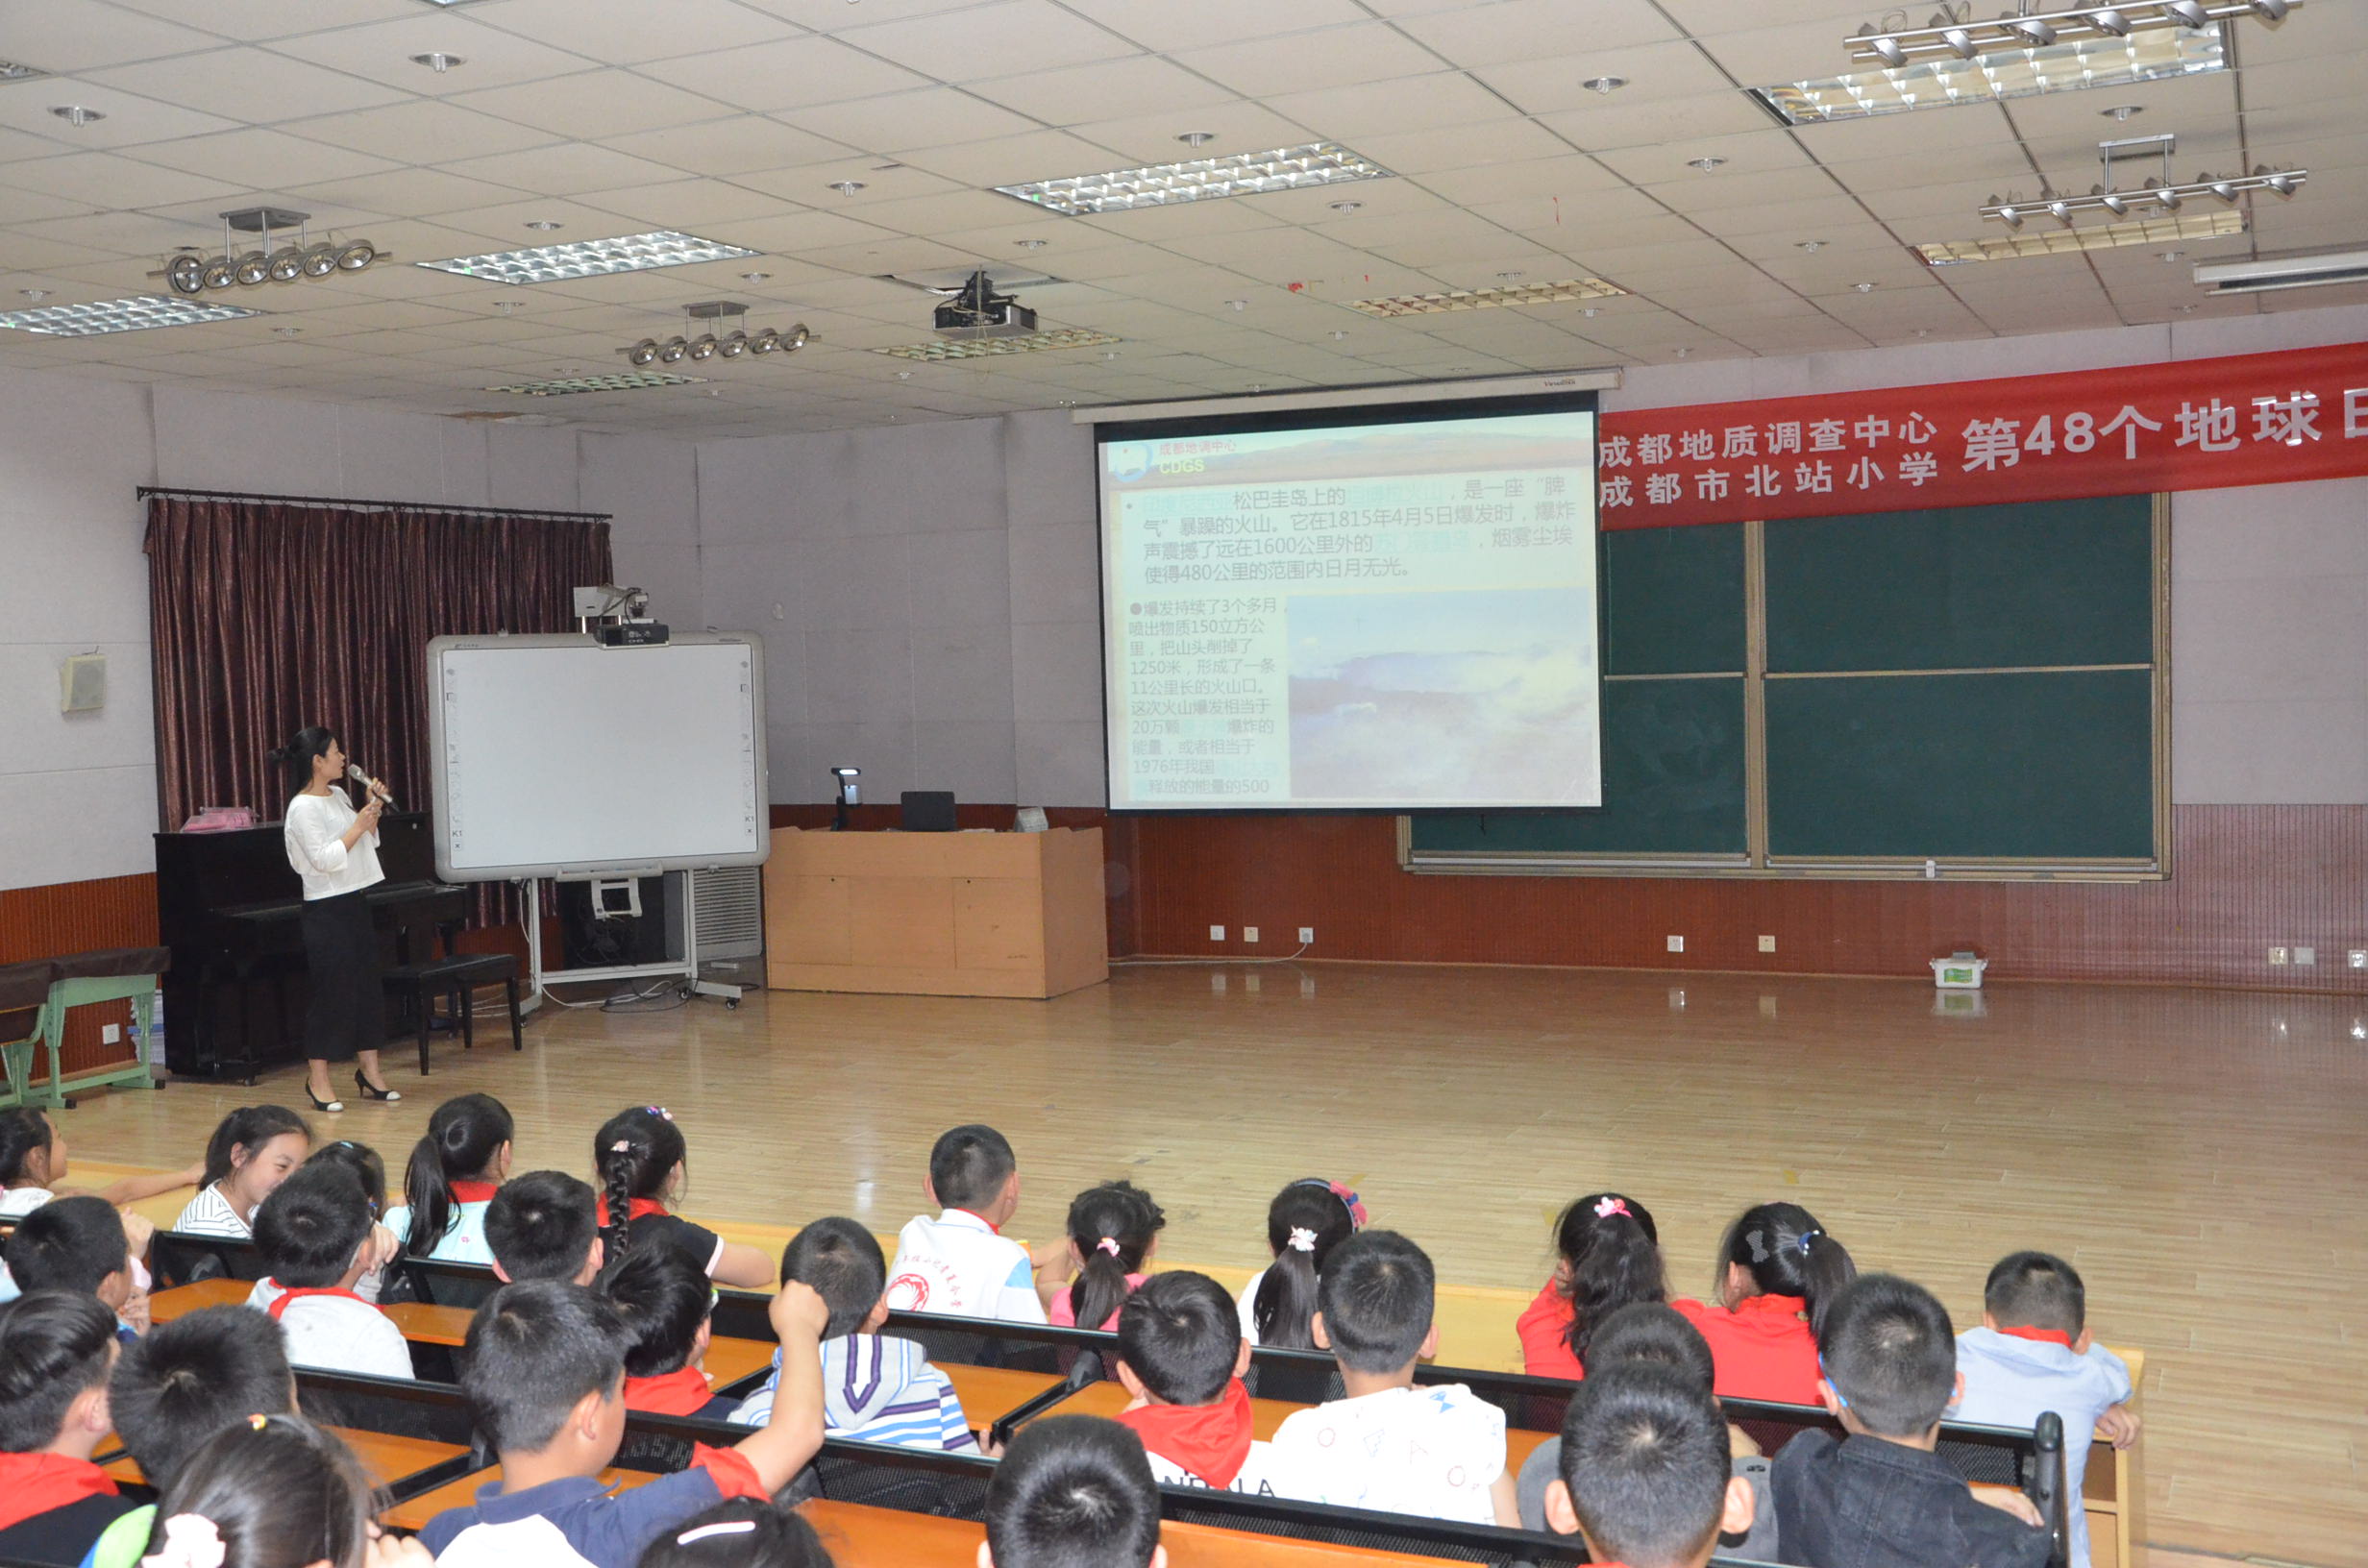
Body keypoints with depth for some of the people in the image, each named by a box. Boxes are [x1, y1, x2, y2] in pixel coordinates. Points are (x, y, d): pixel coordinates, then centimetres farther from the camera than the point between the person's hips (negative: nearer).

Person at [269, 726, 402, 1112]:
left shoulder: (338, 796, 11)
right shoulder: (303, 808, -15)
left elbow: (366, 844, 20)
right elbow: (324, 859, -22)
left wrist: (373, 810, 6)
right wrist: (358, 826, -19)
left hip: (355, 904, 9)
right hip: (327, 910, -9)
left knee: (368, 986, 11)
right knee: (329, 991, -3)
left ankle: (369, 1071, 20)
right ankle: (317, 1079, 7)